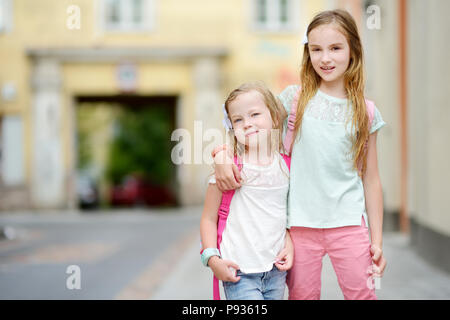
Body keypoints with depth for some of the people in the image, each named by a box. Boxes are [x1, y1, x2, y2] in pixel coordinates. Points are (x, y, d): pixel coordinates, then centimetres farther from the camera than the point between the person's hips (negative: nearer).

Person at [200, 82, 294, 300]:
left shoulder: (286, 166, 4)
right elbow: (209, 218, -3)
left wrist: (289, 245, 3)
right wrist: (212, 258, -12)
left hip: (275, 271, 4)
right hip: (238, 272, -4)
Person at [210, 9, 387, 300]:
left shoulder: (366, 112, 3)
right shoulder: (294, 99, 2)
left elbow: (371, 179, 7)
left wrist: (377, 240, 6)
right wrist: (222, 153, -16)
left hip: (348, 224, 0)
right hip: (301, 224, 0)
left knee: (362, 294, 0)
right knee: (302, 295, 7)